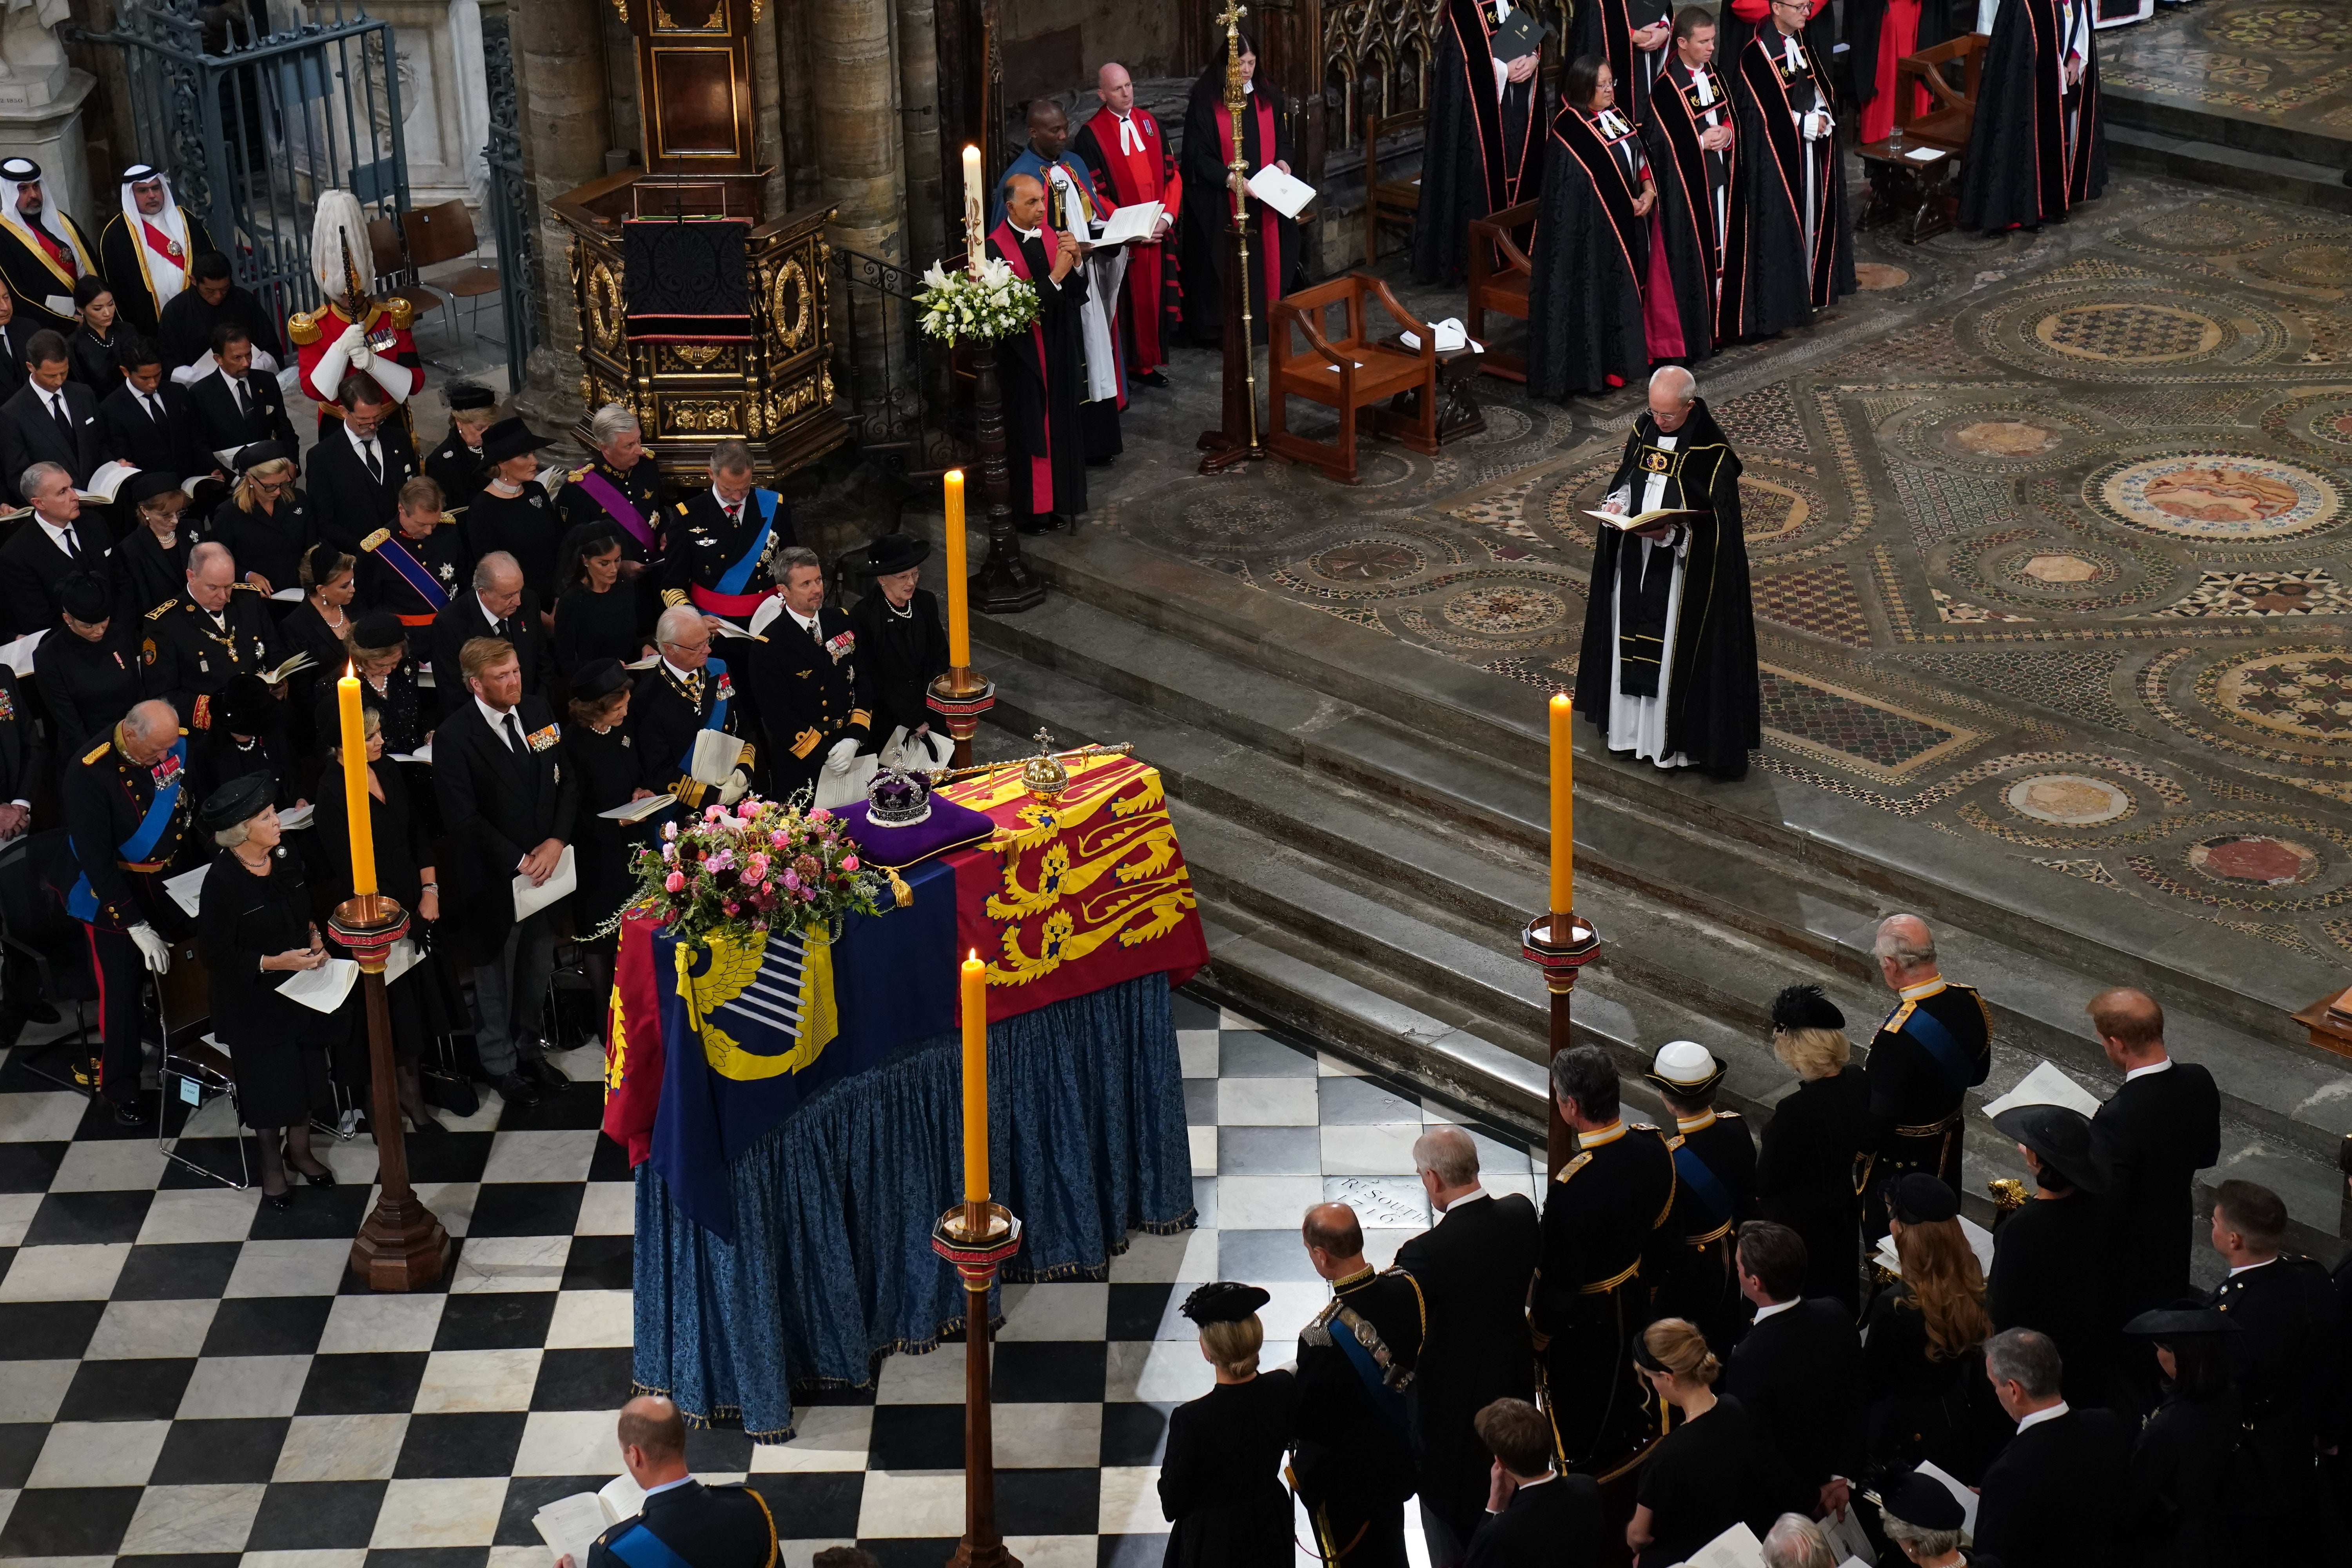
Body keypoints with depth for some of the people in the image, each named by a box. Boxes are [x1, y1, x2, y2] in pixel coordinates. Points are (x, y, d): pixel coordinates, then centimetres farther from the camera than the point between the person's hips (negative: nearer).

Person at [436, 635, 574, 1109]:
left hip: (543, 869, 5)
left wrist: (555, 842, -10)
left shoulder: (538, 712, -1)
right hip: (493, 879, -5)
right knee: (496, 975, 13)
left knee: (538, 967, 19)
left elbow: (567, 782, 4)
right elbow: (463, 820, -20)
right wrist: (518, 861, -18)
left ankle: (528, 1047, 41)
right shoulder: (454, 737, -20)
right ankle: (500, 1064, 33)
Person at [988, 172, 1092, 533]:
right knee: (1030, 430, 2)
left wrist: (1076, 262, -15)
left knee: (1062, 425, 12)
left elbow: (1078, 295, 2)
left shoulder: (1050, 236, 3)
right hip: (1025, 352, -6)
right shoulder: (997, 247, -16)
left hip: (1060, 348, 6)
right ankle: (1031, 510, 12)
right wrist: (1055, 277, -25)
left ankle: (1059, 500, 25)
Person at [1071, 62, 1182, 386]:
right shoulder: (1091, 135, -8)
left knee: (1155, 297, 7)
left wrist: (1167, 216, -7)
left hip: (1158, 234, 5)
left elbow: (1172, 173, 9)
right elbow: (1094, 194, -10)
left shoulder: (1149, 123, 8)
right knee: (1127, 303, -1)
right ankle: (1127, 366, 9)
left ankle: (1147, 362, 17)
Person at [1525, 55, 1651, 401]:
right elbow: (1594, 179, -20)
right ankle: (1598, 369, 5)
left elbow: (1639, 156, 12)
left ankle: (1624, 356, 28)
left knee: (1624, 287, 16)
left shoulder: (1615, 117, 8)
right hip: (1590, 229, -9)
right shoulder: (1571, 130, -18)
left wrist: (1648, 191, -6)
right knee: (1595, 291, -2)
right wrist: (1629, 202, -13)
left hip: (1626, 220, 9)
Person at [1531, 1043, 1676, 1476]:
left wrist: (1540, 1333, -9)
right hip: (1635, 1305, 7)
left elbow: (1559, 1278, -26)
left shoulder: (1571, 1187, -39)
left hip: (1584, 1322, -7)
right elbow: (1662, 1227, 1)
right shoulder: (1652, 1144, -17)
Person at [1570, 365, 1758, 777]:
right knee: (1634, 637, 14)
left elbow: (1714, 522, -15)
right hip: (1635, 558, 6)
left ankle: (1677, 737, 13)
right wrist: (1617, 503, -8)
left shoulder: (1713, 453, -16)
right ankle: (1635, 725, 27)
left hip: (1683, 565, -6)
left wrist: (1670, 532, -28)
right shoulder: (1643, 431, 1)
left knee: (1679, 646, 2)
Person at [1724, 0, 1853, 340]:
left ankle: (1811, 291, 23)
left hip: (1813, 151, 8)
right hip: (1775, 157, -8)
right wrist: (1805, 124, -16)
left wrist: (1823, 118, -8)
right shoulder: (1755, 57, -16)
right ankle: (1779, 303, 3)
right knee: (1778, 224, -3)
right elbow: (1758, 114, -19)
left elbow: (1821, 93, 13)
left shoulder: (1805, 48, 9)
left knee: (1813, 217, 12)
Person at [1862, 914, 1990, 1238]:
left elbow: (1879, 1123, -28)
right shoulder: (1972, 1003, -14)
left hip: (1898, 1162, -7)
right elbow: (1978, 1074, 5)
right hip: (1949, 1149, 7)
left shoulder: (1896, 1037, -36)